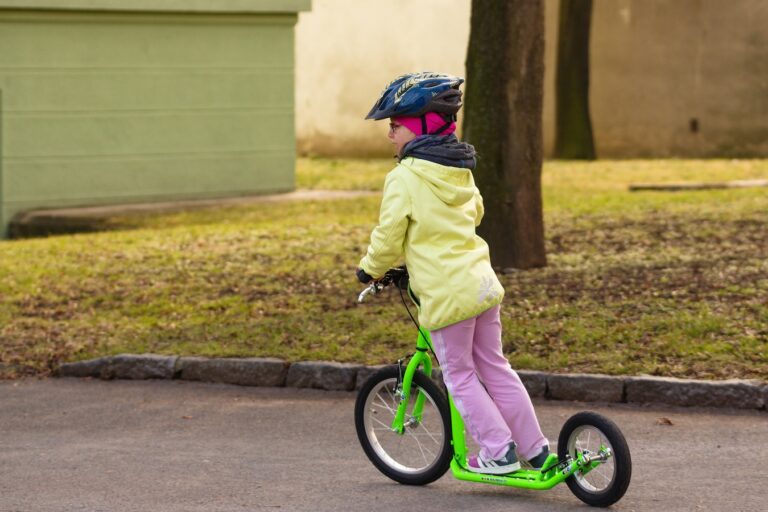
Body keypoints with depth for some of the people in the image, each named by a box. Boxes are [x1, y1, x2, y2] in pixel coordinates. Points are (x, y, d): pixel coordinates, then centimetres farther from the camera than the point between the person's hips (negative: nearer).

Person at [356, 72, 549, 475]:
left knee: (459, 376, 7)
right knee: (493, 367, 17)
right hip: (483, 281, 8)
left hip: (446, 294, -8)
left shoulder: (404, 178, -14)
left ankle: (499, 451, 7)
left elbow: (389, 237, -12)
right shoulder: (459, 171, 10)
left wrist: (370, 268, 7)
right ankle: (534, 447, 19)